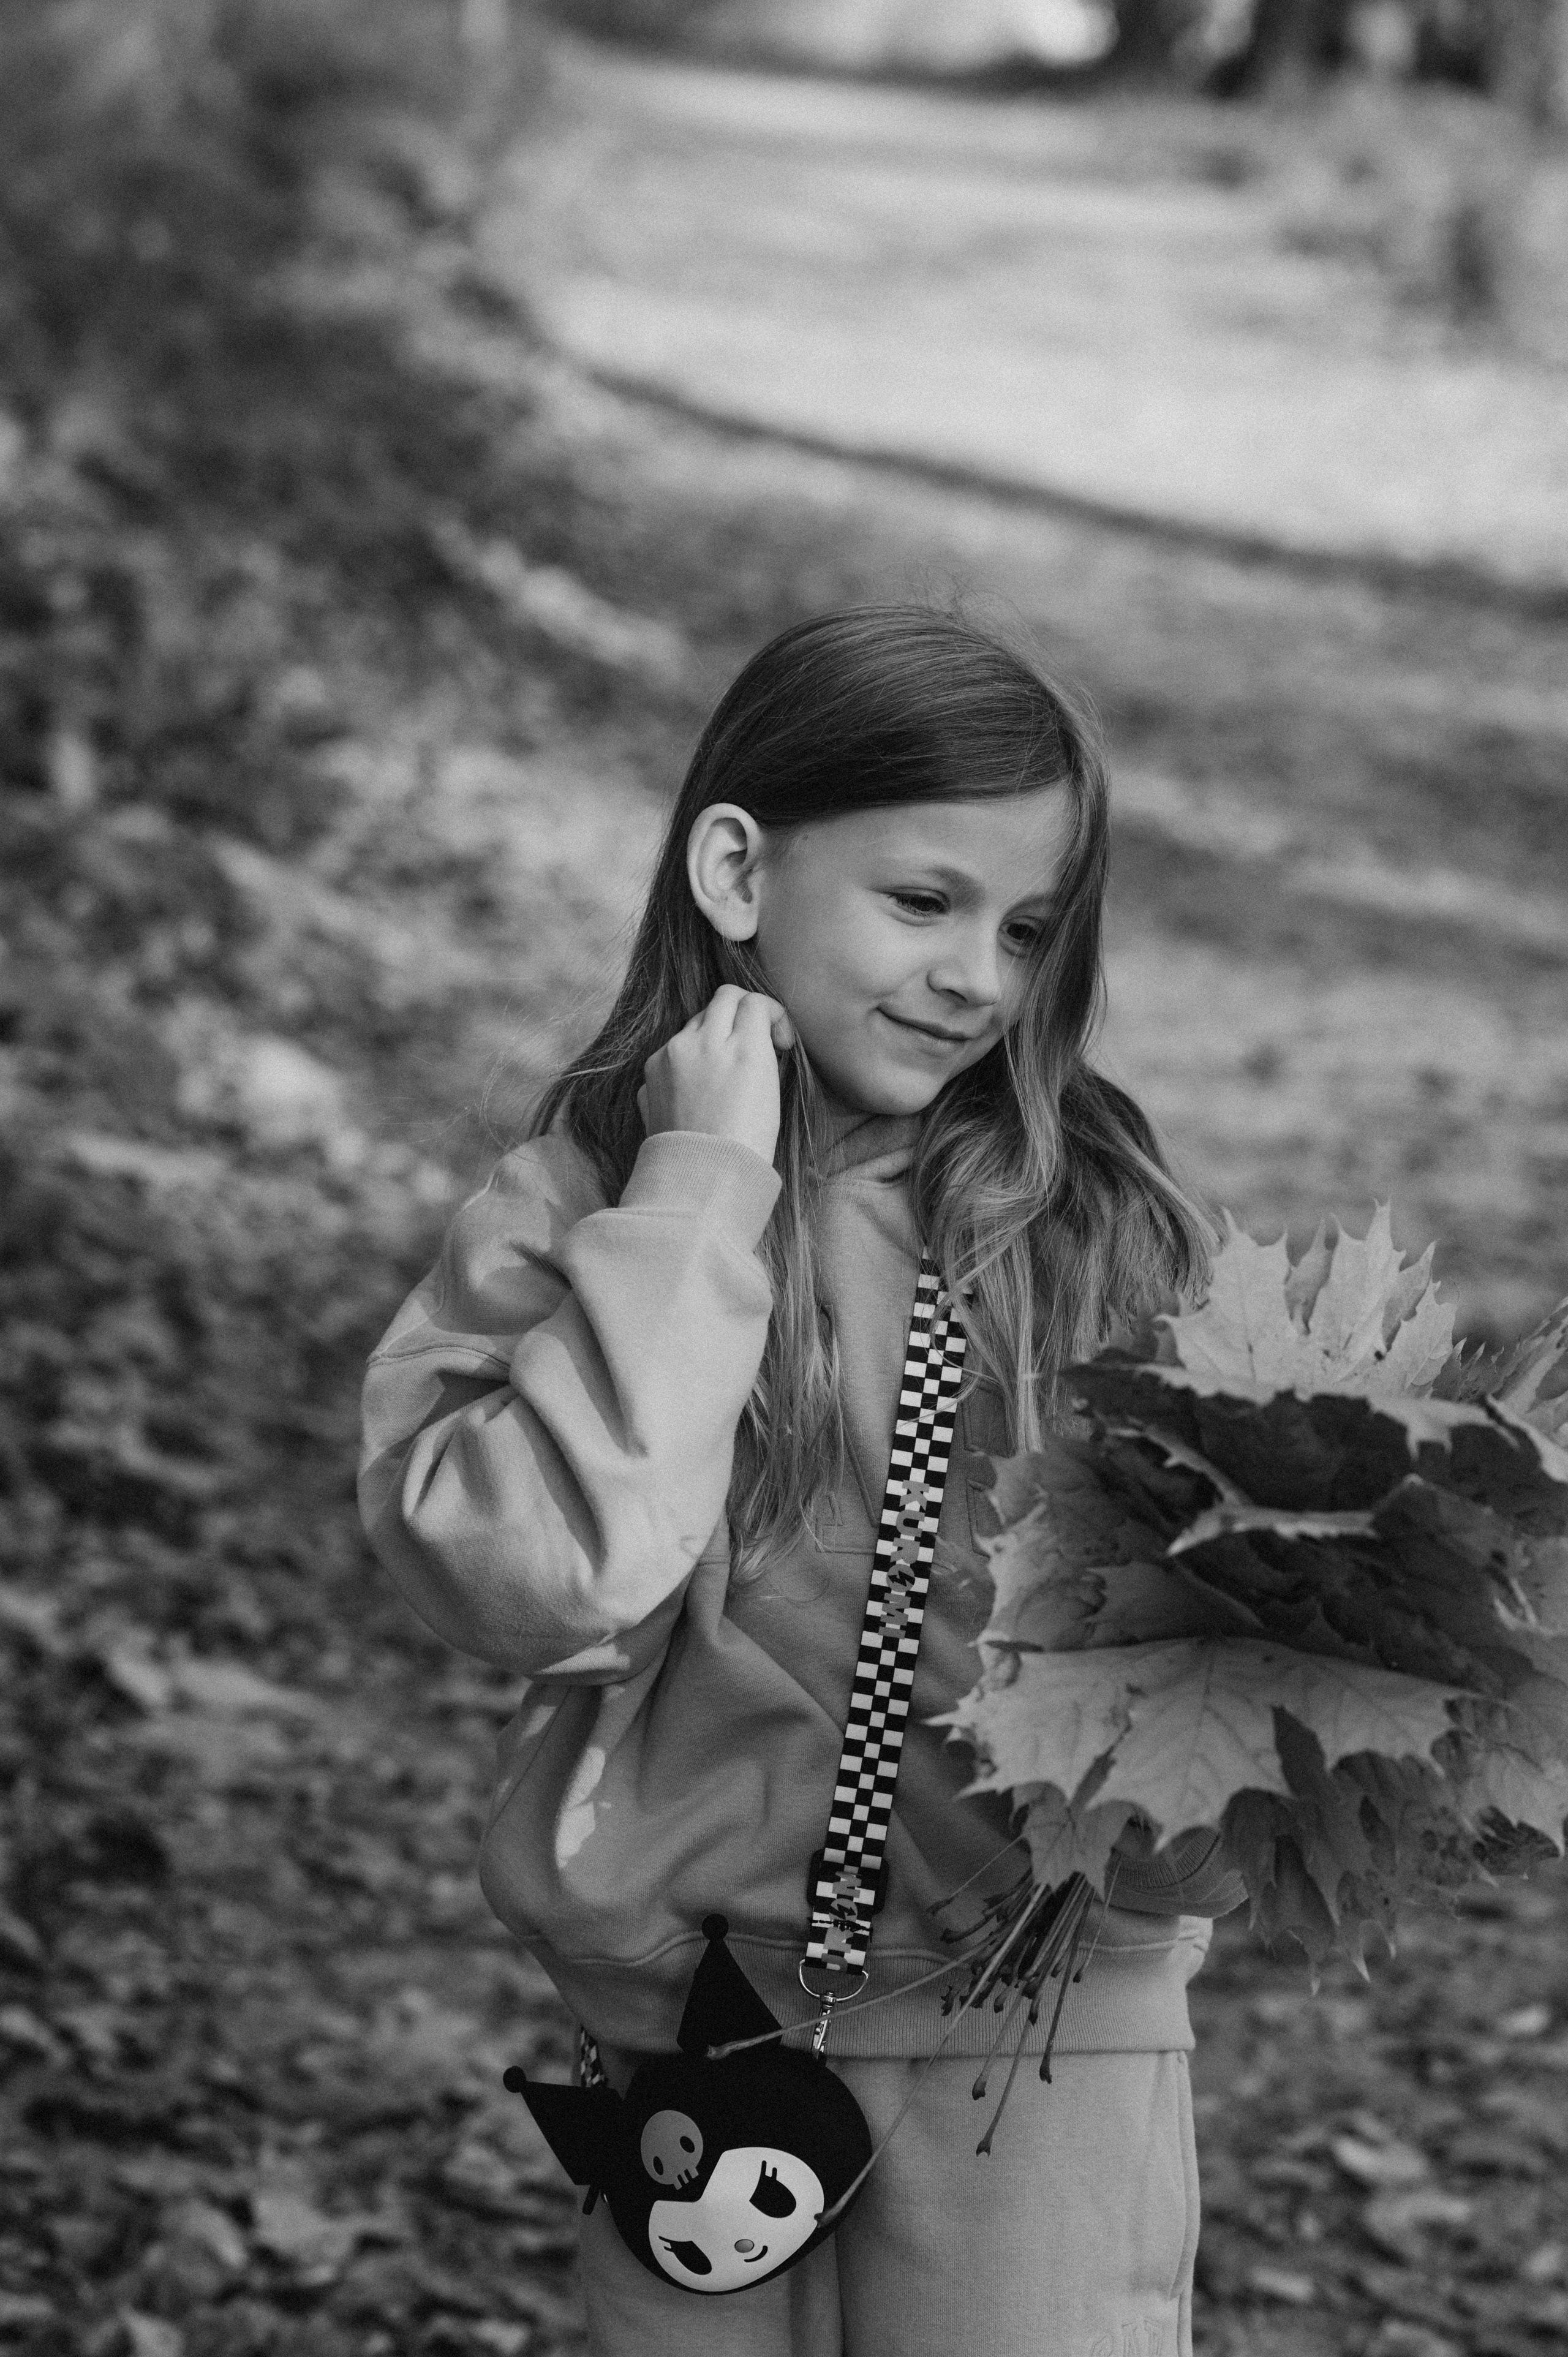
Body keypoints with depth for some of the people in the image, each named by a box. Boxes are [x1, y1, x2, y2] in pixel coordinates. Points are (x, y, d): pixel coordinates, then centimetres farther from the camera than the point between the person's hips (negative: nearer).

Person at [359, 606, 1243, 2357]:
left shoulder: (1098, 1222, -1)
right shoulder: (571, 1215, -4)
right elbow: (539, 1577, -20)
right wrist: (699, 1193, -17)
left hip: (1039, 2021, 0)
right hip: (685, 2005, 0)